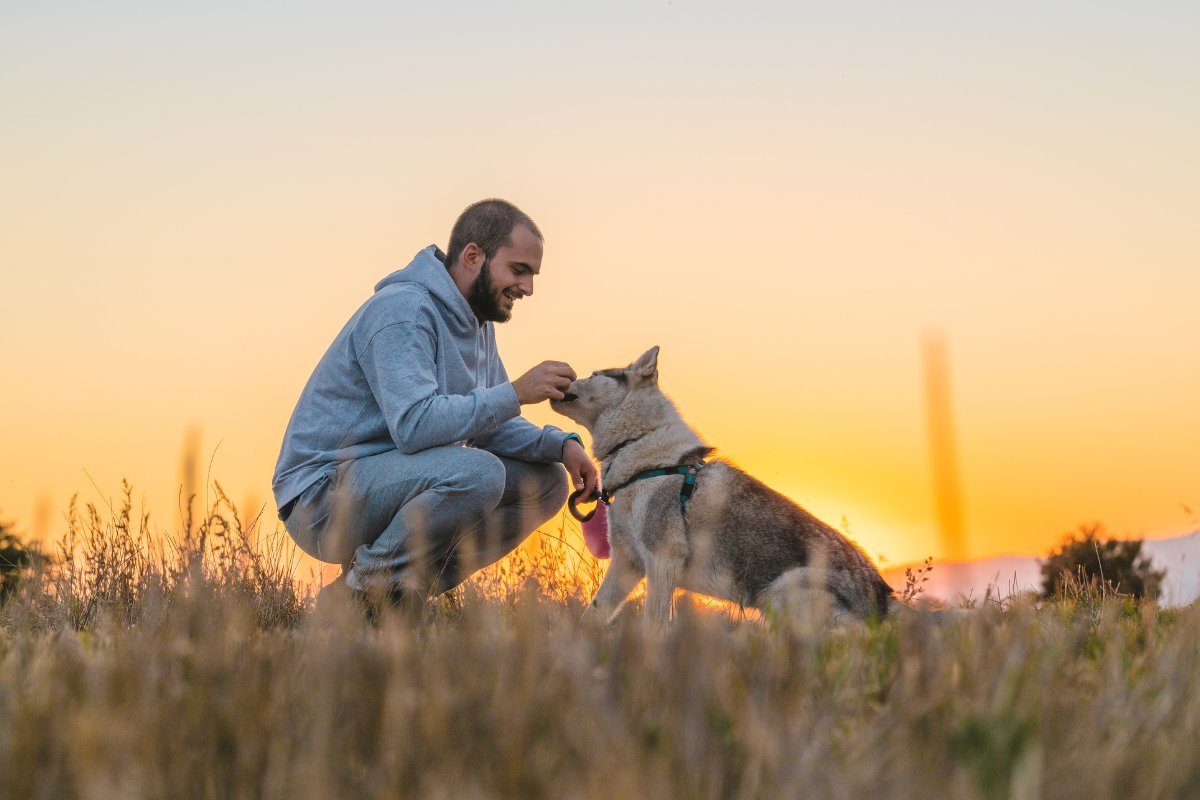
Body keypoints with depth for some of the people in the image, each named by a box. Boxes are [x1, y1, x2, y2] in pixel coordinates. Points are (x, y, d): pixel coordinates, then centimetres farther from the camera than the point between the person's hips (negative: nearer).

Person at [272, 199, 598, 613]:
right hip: (323, 493, -10)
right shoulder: (403, 309, -19)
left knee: (546, 482, 5)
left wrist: (561, 444, -5)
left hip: (396, 478, 10)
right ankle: (357, 592, -13)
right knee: (476, 473, -33)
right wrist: (515, 393, -27)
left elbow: (488, 423, 13)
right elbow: (414, 424, -31)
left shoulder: (478, 321, 11)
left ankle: (403, 589, 3)